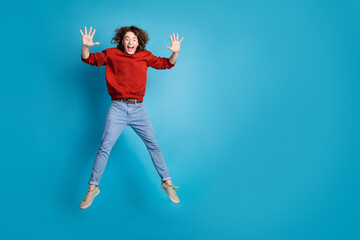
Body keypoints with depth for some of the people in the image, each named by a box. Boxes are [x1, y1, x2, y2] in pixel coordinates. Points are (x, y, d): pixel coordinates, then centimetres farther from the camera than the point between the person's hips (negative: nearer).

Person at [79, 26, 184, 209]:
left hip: (138, 109, 2)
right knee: (104, 148, -3)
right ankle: (93, 187, 10)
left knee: (153, 145, 4)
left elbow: (166, 64, 15)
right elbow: (89, 59, 5)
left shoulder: (145, 56, 9)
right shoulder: (111, 54, 5)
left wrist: (175, 53, -4)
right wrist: (85, 46, -17)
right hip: (117, 108, -1)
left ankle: (167, 182, 16)